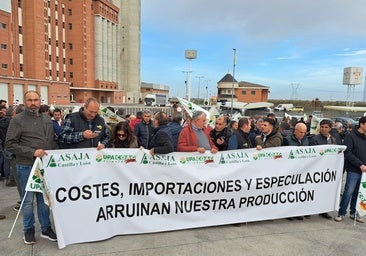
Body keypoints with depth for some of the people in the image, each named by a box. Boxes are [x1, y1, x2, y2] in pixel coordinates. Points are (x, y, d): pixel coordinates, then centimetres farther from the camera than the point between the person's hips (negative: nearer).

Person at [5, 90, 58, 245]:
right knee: (28, 200, 9)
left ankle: (46, 228, 26)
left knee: (44, 198, 13)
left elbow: (53, 141, 18)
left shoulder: (47, 119, 11)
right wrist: (32, 152, -19)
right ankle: (29, 230, 27)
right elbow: (10, 144, -10)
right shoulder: (18, 120, -5)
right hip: (26, 167, -4)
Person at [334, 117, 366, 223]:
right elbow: (348, 153, -13)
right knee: (349, 192, -3)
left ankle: (354, 212, 25)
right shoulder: (350, 136, -6)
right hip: (354, 170, -5)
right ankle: (341, 213, 10)